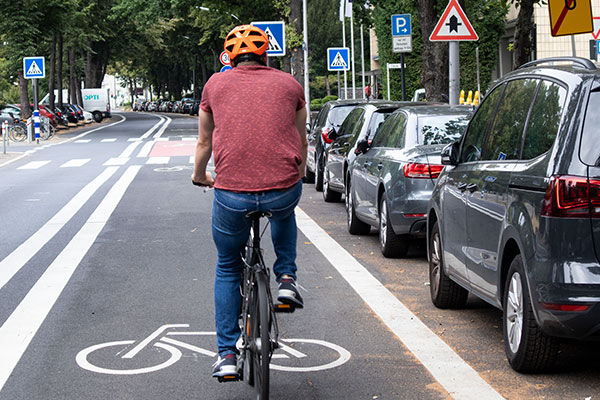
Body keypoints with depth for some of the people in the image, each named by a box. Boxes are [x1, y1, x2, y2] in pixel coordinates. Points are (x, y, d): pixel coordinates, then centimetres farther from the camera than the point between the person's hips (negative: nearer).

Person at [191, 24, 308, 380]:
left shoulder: (216, 84, 13)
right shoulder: (289, 84, 13)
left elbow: (205, 142, 25)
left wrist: (199, 175, 45)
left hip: (231, 194, 0)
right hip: (284, 189, 0)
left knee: (228, 269, 22)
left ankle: (227, 354, 18)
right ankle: (287, 278, 23)